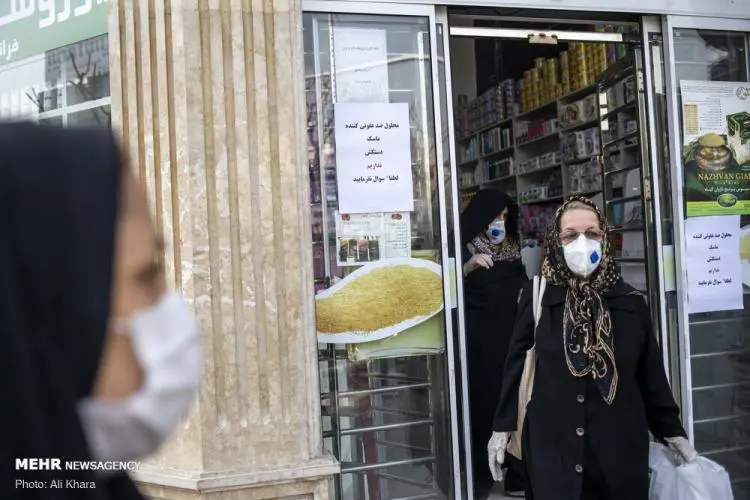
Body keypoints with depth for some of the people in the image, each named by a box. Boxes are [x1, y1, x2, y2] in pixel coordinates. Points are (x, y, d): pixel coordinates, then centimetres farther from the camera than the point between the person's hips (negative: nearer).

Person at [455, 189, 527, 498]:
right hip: (478, 337, -5)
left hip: (512, 334, 5)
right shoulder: (465, 246, -3)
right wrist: (469, 266, -29)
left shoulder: (512, 247, 13)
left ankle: (516, 475, 9)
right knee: (483, 400, -5)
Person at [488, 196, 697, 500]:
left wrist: (673, 431, 12)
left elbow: (651, 373, 7)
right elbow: (517, 364, 1)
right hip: (552, 446, -1)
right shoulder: (537, 298, -5)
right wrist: (502, 427, 4)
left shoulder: (630, 302, -1)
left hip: (620, 446, 2)